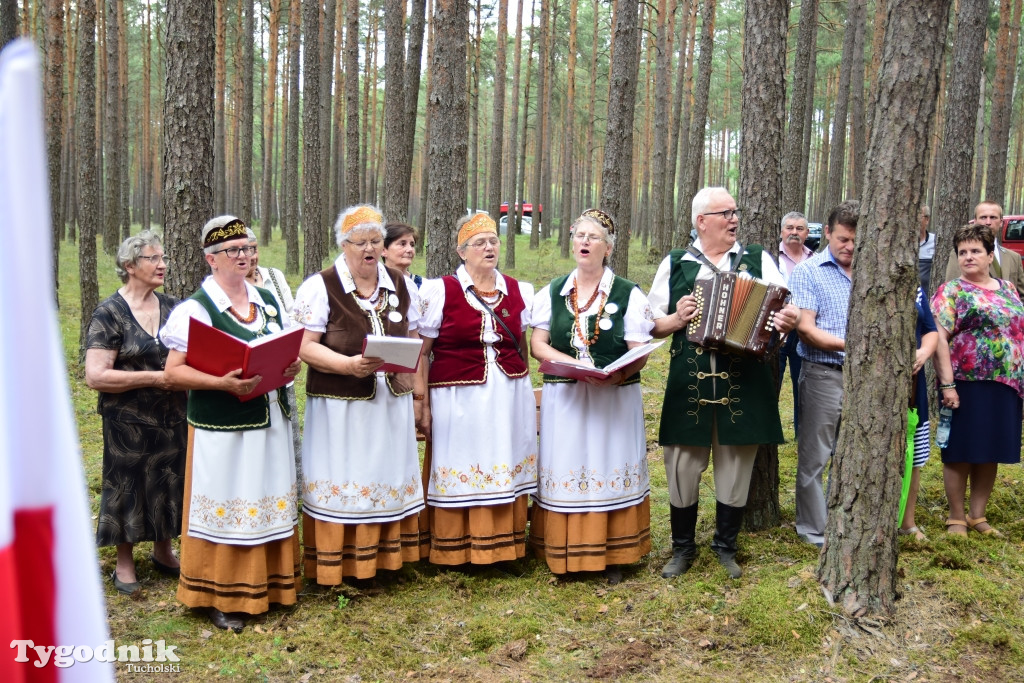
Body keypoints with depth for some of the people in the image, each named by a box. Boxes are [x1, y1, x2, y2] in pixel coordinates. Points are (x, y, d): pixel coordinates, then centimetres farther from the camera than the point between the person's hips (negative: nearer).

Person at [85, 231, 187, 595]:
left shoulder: (173, 307, 5)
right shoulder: (109, 313, -10)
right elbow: (96, 376, -17)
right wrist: (155, 378, -21)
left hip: (173, 416, 5)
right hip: (129, 422, -5)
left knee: (170, 481, 13)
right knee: (128, 486, 6)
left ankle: (163, 551, 32)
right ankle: (124, 563, 23)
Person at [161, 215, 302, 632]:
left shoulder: (267, 300, 10)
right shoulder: (196, 309, -9)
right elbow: (174, 370, -13)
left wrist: (292, 365, -5)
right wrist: (223, 383, -26)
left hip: (270, 420, 6)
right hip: (222, 426, -6)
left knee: (270, 503, 13)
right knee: (226, 508, 1)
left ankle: (271, 582, 27)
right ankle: (221, 596, 15)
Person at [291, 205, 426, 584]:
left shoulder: (400, 284, 9)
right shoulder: (320, 287, -6)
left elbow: (414, 336, 16)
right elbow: (304, 347, -11)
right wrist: (349, 364, -24)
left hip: (391, 402, 5)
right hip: (341, 406, -5)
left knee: (390, 478, 10)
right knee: (342, 482, -1)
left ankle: (386, 556, 23)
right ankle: (337, 568, 9)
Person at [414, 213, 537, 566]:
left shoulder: (518, 291, 8)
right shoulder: (441, 291, -3)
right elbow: (421, 352, -4)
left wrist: (526, 395, 14)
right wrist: (423, 404, -9)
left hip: (510, 399, 4)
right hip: (459, 400, -3)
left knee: (507, 469, 8)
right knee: (460, 473, 1)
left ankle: (506, 545, 21)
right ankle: (456, 551, 13)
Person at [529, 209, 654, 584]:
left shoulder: (629, 294, 0)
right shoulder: (552, 292, 9)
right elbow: (537, 345, 4)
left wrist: (617, 373, -26)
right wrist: (570, 362, -14)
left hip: (615, 399, -2)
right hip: (564, 399, 2)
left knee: (610, 468, 2)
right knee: (565, 469, 3)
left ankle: (612, 555, 13)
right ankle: (564, 554, 14)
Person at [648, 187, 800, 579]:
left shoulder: (758, 260, 7)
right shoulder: (675, 264, 7)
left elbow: (783, 308, -1)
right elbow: (652, 324, 10)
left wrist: (788, 320, -23)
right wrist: (676, 320, -10)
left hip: (743, 382, 0)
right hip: (689, 383, 0)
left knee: (736, 468, 10)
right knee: (683, 468, 6)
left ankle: (726, 547, 29)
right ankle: (683, 548, 26)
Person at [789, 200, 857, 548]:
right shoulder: (808, 271, -3)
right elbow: (805, 328, -11)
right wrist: (847, 344, -21)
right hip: (824, 374, -4)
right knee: (814, 457, 5)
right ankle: (813, 529, 18)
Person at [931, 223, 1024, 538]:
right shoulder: (951, 291, -5)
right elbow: (939, 338, -13)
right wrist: (947, 384, -20)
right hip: (968, 384, -5)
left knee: (992, 453, 11)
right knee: (961, 453, 1)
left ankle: (977, 516, 23)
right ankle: (956, 518, 14)